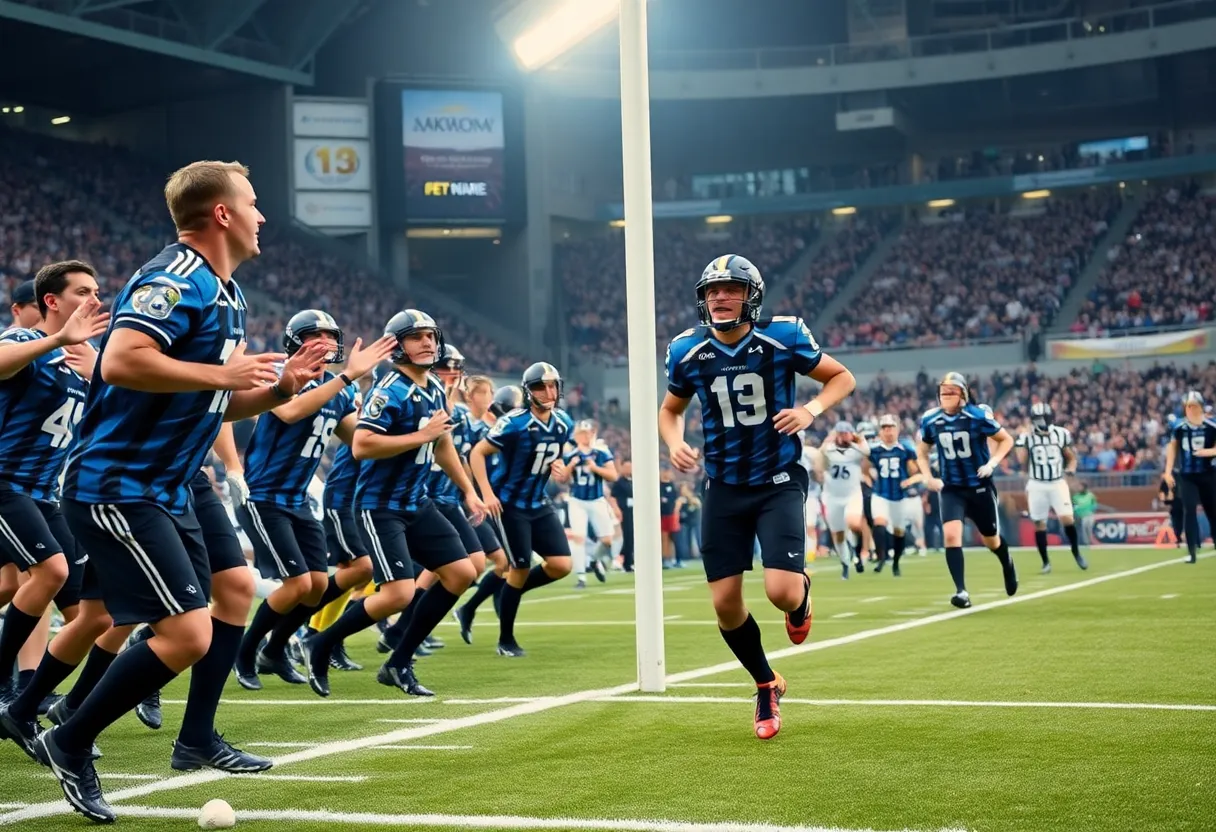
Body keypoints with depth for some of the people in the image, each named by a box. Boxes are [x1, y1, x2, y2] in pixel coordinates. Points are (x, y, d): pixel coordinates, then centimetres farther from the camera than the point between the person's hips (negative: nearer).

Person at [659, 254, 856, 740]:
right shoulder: (688, 352, -4)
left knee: (780, 591, -18)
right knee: (725, 603, 1)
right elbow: (670, 410, 14)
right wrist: (674, 443, -8)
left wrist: (812, 409, -17)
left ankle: (801, 595, 23)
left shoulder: (783, 339, -11)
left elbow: (843, 377, 2)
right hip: (724, 488, 3)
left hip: (778, 483, -3)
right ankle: (766, 686, 26)